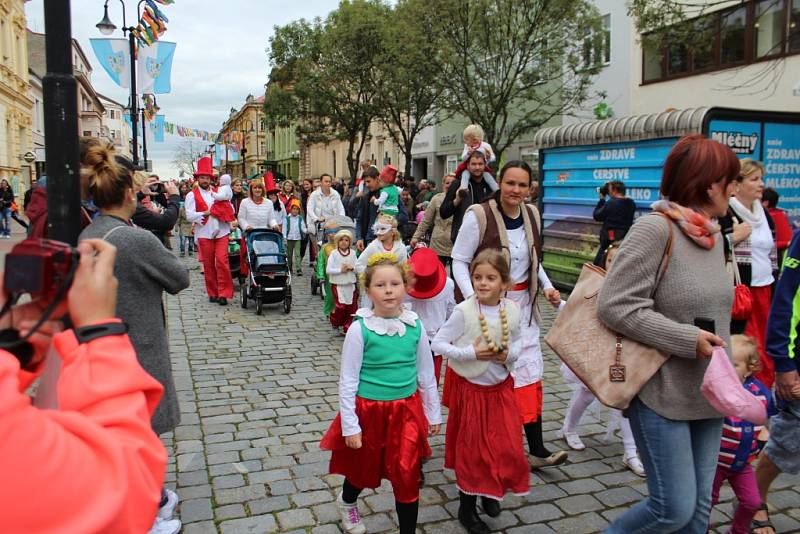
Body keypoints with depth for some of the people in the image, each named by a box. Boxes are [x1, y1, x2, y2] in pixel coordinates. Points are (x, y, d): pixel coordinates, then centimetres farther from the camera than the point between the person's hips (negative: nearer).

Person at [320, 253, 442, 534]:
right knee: (365, 469, 22)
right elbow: (347, 380, -10)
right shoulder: (360, 328, -15)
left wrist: (433, 413, 10)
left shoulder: (415, 326, -6)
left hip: (406, 411, 2)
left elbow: (427, 374, 5)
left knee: (407, 477, 6)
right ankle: (347, 501, 56)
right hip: (369, 410, -1)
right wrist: (349, 426, -10)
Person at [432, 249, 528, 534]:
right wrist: (472, 353, -25)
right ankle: (467, 508, 29)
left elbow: (517, 341, 7)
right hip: (471, 388, -3)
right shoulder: (464, 311, -19)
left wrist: (509, 354, -15)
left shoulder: (512, 309, -7)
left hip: (501, 387, 4)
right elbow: (438, 343, -16)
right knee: (471, 447, 9)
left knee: (505, 445, 10)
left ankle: (491, 492, 40)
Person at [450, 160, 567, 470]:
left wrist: (547, 286, 4)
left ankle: (537, 450, 15)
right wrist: (473, 299, -23)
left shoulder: (532, 214, 5)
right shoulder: (479, 215, -14)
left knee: (529, 374, 7)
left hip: (522, 304, 6)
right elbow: (459, 261, -11)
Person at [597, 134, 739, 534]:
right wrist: (688, 340, -21)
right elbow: (615, 306, -21)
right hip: (662, 394, -8)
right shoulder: (655, 229, -16)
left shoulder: (713, 234, 9)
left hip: (706, 394, 8)